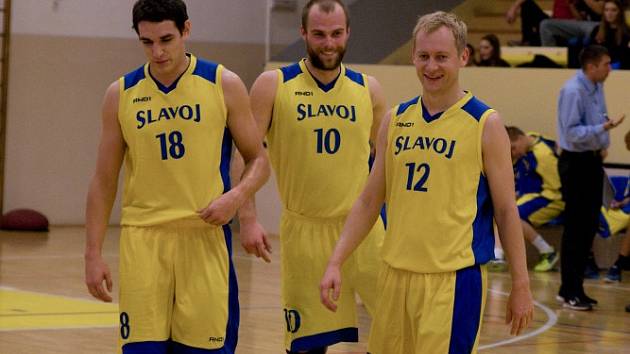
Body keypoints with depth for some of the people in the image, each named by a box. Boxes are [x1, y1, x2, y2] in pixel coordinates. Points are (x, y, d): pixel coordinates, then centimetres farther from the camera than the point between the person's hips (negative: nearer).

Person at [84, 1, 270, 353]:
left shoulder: (224, 85, 0)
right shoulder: (122, 94, 5)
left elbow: (259, 161, 5)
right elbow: (104, 181, 9)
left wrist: (236, 196, -16)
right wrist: (93, 254, 2)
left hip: (204, 235, -1)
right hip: (142, 240, 1)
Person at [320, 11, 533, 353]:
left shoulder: (485, 124, -4)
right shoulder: (396, 120, 9)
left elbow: (506, 210, -2)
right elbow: (369, 201, 14)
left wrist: (520, 285, -2)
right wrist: (335, 263, 7)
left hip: (455, 279, -5)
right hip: (396, 273, 5)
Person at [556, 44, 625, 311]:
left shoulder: (597, 88, 8)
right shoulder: (573, 91, -19)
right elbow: (572, 132, -21)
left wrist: (602, 144, 6)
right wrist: (603, 128, -30)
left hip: (593, 161, 9)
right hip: (576, 162, -9)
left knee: (589, 226, 12)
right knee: (575, 228, -4)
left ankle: (574, 287, 22)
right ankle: (570, 292, 3)